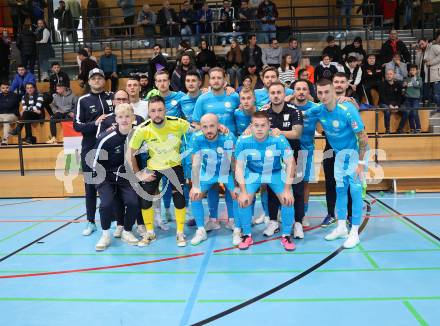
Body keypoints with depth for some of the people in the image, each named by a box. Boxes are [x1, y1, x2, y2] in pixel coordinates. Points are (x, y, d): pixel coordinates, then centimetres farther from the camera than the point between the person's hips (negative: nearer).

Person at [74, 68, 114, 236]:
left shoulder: (112, 97, 7)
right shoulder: (83, 100, 2)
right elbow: (77, 125, -5)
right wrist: (95, 123, -20)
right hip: (90, 149, 0)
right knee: (90, 186, 6)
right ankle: (91, 222, 15)